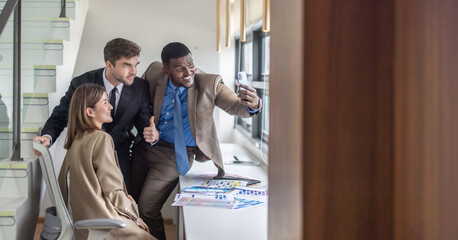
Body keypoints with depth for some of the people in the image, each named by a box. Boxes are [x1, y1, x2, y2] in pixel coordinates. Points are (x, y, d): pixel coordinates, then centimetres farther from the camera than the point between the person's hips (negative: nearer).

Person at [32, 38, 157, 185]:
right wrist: (47, 137, -29)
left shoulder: (140, 87, -10)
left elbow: (144, 123, -1)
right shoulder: (81, 84, -16)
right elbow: (60, 116, -7)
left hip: (119, 155, 1)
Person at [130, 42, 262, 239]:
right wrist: (144, 129, -11)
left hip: (174, 154, -4)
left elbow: (236, 107, -17)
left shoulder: (209, 84, -16)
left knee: (147, 208, -9)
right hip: (146, 145, 4)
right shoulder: (154, 73, -9)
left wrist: (252, 105, -42)